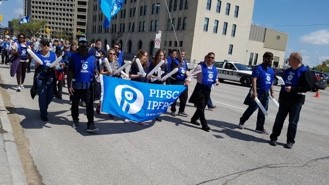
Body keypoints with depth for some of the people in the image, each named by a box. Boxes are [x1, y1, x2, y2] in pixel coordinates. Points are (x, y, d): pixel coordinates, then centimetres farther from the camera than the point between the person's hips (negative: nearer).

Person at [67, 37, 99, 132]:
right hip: (76, 85, -1)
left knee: (90, 104, -5)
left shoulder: (92, 57, 4)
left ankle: (91, 124, -3)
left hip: (88, 85, 1)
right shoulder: (74, 56, -3)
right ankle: (75, 120, 37)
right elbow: (70, 72, -4)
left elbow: (95, 71, 12)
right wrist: (69, 85, -8)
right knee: (75, 104, 16)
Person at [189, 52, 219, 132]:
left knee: (202, 107, 15)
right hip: (200, 88, -7)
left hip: (208, 89, 7)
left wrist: (216, 81, 0)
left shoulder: (214, 69, 10)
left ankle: (194, 119, 34)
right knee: (201, 107, -6)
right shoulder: (200, 66, -8)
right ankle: (204, 125, 0)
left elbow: (215, 78, 22)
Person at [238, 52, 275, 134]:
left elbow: (271, 82, 22)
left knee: (263, 111, 10)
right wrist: (254, 91, -26)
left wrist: (272, 92, 18)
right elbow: (254, 80, -18)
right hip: (258, 92, -7)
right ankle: (241, 122, 16)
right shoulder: (258, 68, -9)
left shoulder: (271, 70, 15)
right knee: (252, 108, -3)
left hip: (266, 93, 7)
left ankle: (260, 127, 19)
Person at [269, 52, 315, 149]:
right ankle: (274, 137, 15)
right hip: (284, 100, 6)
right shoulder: (288, 71, 13)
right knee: (279, 120, 7)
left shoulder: (305, 72, -8)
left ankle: (290, 141, 13)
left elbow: (309, 86, -15)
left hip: (296, 101, -6)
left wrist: (293, 89, -21)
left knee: (293, 122, 3)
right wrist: (280, 96, 20)